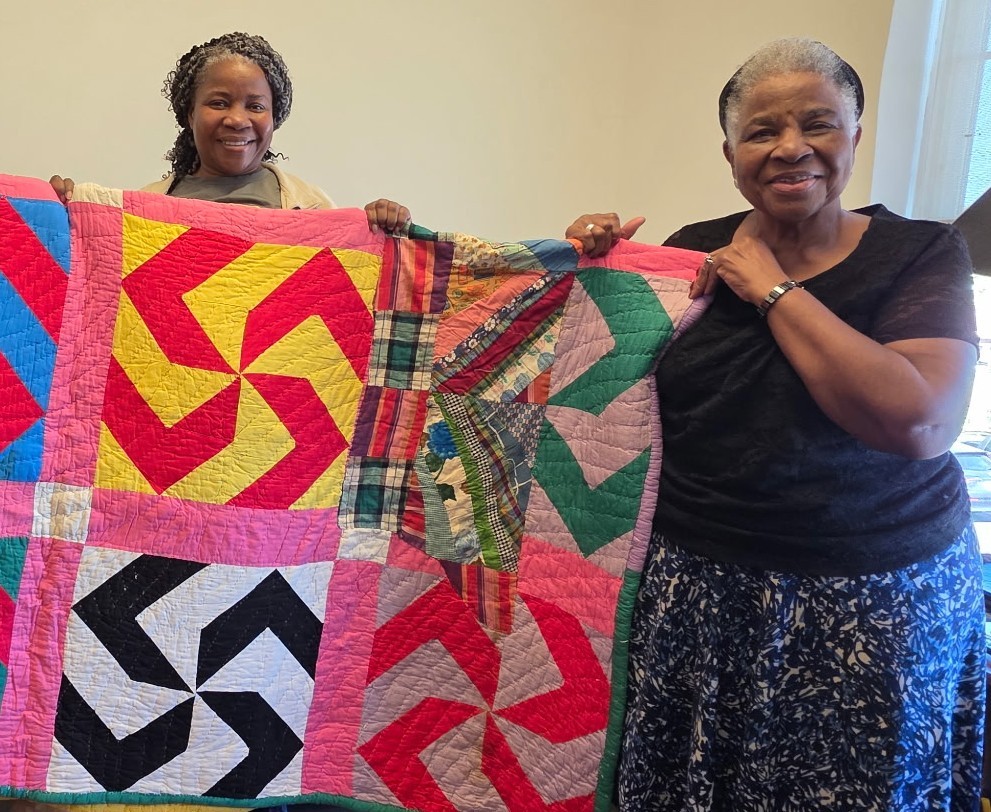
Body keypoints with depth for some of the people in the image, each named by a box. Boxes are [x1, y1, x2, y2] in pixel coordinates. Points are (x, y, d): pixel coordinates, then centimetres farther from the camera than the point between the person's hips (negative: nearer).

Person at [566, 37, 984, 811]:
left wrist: (774, 290, -16)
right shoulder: (693, 252, 3)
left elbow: (918, 422, -21)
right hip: (691, 594, 3)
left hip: (878, 605, -2)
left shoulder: (919, 253, -5)